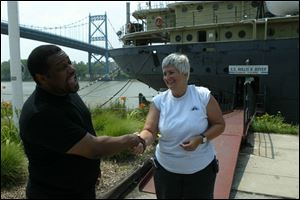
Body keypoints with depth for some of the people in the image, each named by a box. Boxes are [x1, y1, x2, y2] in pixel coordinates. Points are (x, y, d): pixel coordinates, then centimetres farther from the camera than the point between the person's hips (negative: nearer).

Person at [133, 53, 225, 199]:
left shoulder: (203, 96, -11)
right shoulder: (159, 101, -7)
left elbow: (219, 124, -4)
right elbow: (150, 130, -12)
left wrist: (201, 139, -20)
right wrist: (141, 140, -34)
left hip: (201, 169, -1)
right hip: (166, 168, 2)